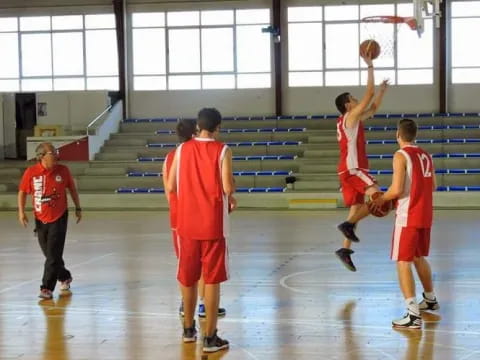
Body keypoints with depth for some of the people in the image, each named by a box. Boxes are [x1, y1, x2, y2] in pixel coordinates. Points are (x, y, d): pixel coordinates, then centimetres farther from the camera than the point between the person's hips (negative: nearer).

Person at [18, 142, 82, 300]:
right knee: (49, 254, 13)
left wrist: (78, 208, 11)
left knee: (53, 255, -7)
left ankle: (47, 288, -2)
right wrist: (21, 212, -5)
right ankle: (64, 277, 36)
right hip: (40, 219, 2)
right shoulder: (31, 172, -9)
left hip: (59, 218, -2)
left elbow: (72, 188, 7)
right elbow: (22, 192, 3)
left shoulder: (63, 170, -7)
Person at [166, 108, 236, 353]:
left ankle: (188, 329, 30)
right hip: (213, 223, -4)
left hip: (186, 223, 4)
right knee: (212, 280, 0)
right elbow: (228, 187, -16)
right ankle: (210, 338, 1)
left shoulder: (182, 149, 4)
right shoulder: (222, 150, -7)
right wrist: (231, 198, 7)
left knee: (188, 277, 16)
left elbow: (171, 187, 4)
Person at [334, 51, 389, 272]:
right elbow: (369, 94, -12)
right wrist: (370, 66, -8)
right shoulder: (350, 117, -7)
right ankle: (349, 224, -19)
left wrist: (383, 91, 27)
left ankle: (345, 249, 4)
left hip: (350, 170, 10)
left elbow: (373, 108, 32)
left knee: (357, 208, 8)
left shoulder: (351, 119, 19)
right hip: (353, 169, -10)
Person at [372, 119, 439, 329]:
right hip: (425, 216, 8)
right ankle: (430, 299, 40)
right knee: (419, 258, 25)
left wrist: (381, 199, -1)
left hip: (408, 217, -8)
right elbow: (433, 186, 18)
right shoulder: (426, 155, 10)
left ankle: (413, 315, -15)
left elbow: (396, 190, -19)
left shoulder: (401, 155, -12)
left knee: (403, 262, -7)